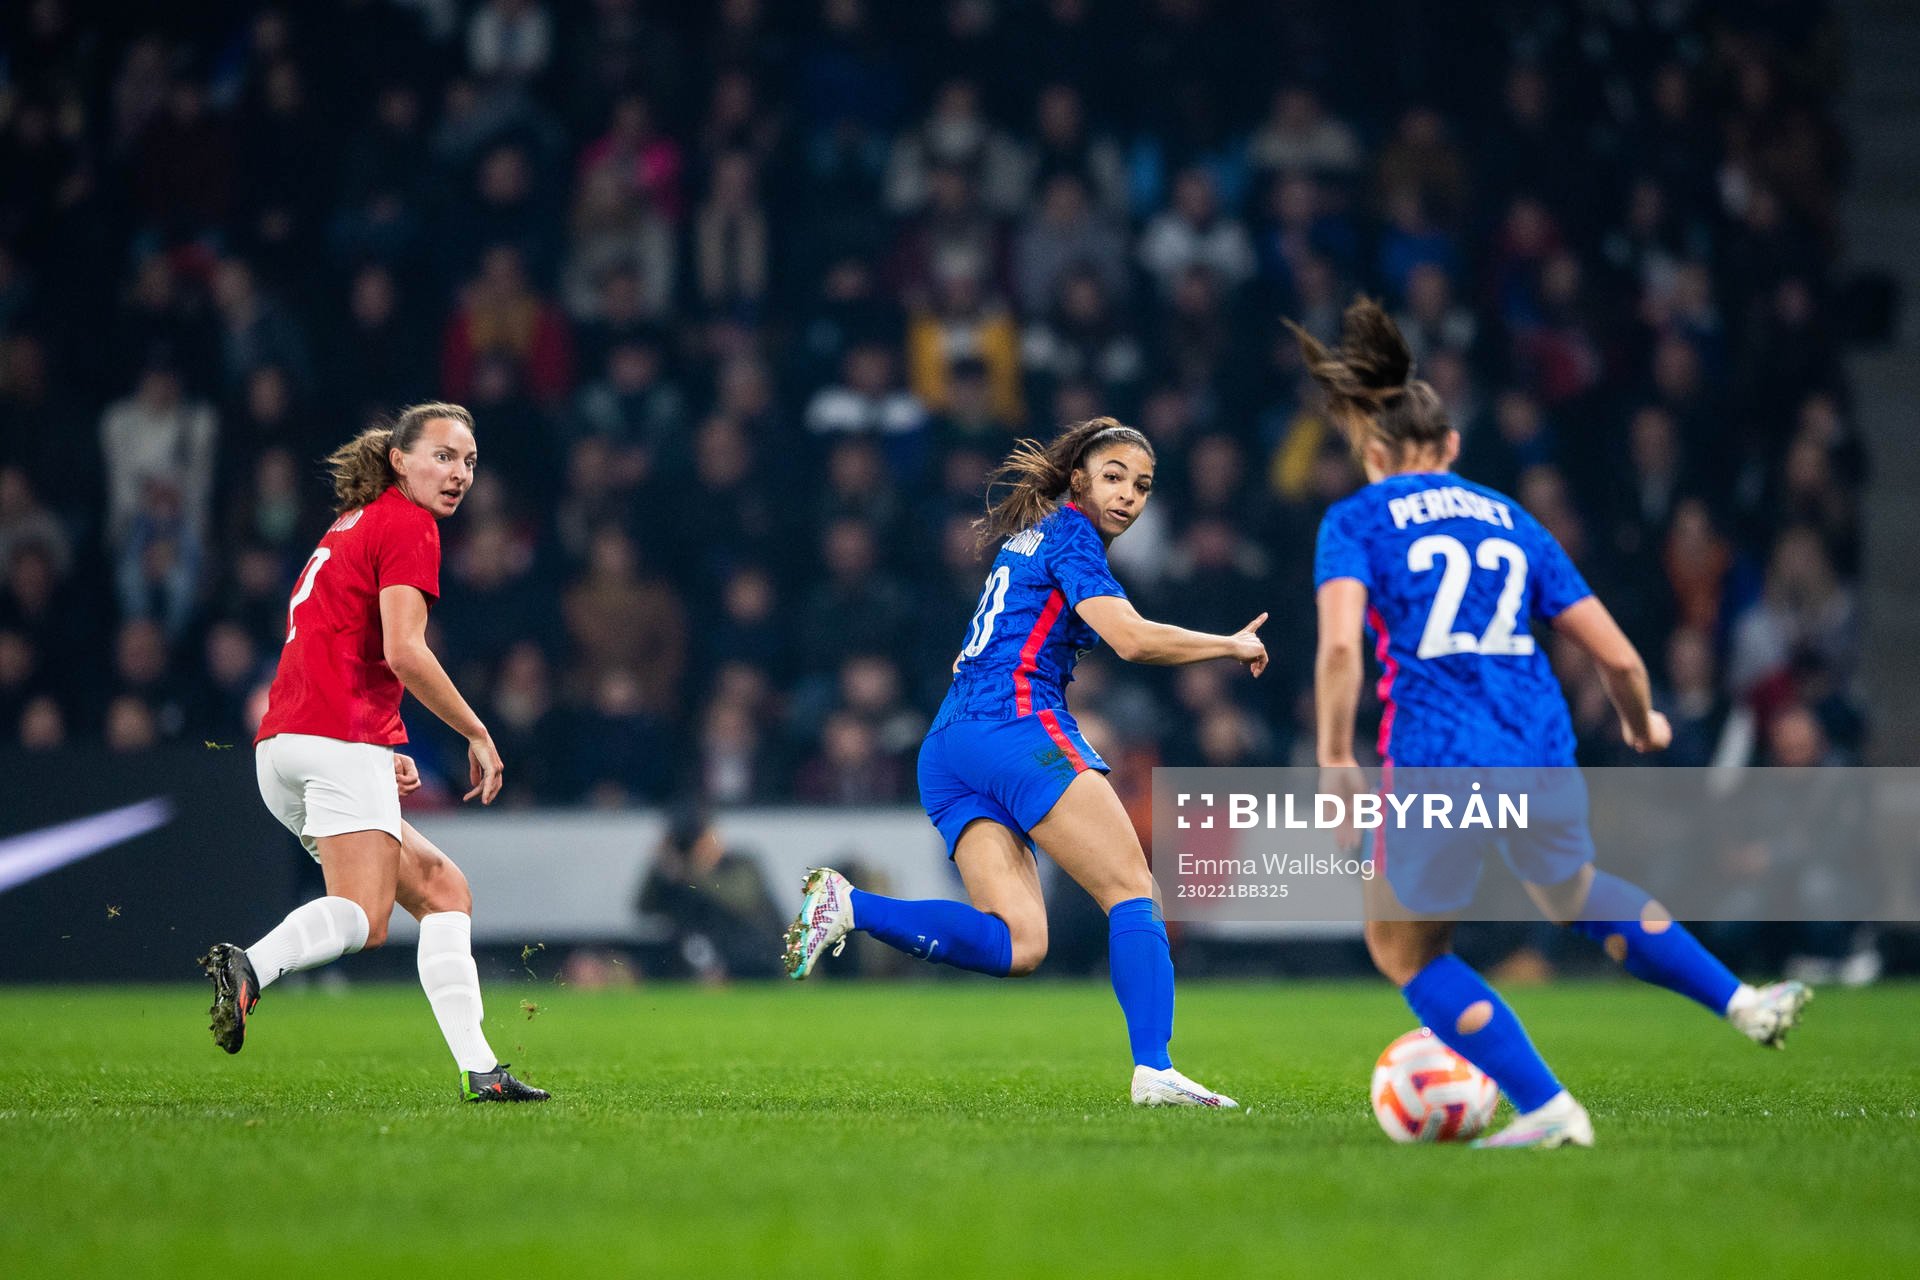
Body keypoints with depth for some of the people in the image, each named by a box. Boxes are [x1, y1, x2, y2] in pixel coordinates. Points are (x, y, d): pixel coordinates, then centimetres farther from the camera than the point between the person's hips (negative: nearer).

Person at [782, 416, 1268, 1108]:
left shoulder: (1024, 539, 28)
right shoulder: (1069, 534, 1)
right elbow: (1132, 638, -10)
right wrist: (1231, 646, 2)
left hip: (947, 749, 8)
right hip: (1017, 722, -8)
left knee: (1018, 947, -6)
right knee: (1134, 893, -9)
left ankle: (847, 906, -17)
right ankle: (1153, 1071, -23)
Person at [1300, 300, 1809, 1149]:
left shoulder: (1356, 521, 7)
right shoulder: (1510, 520, 18)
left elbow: (1340, 645, -14)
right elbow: (1618, 658, 16)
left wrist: (1335, 760, -7)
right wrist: (1642, 727, 35)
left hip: (1437, 762, -5)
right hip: (1542, 756, 5)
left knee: (1402, 947, 16)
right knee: (1576, 896, 35)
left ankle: (1548, 1108, 5)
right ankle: (1744, 1004, 31)